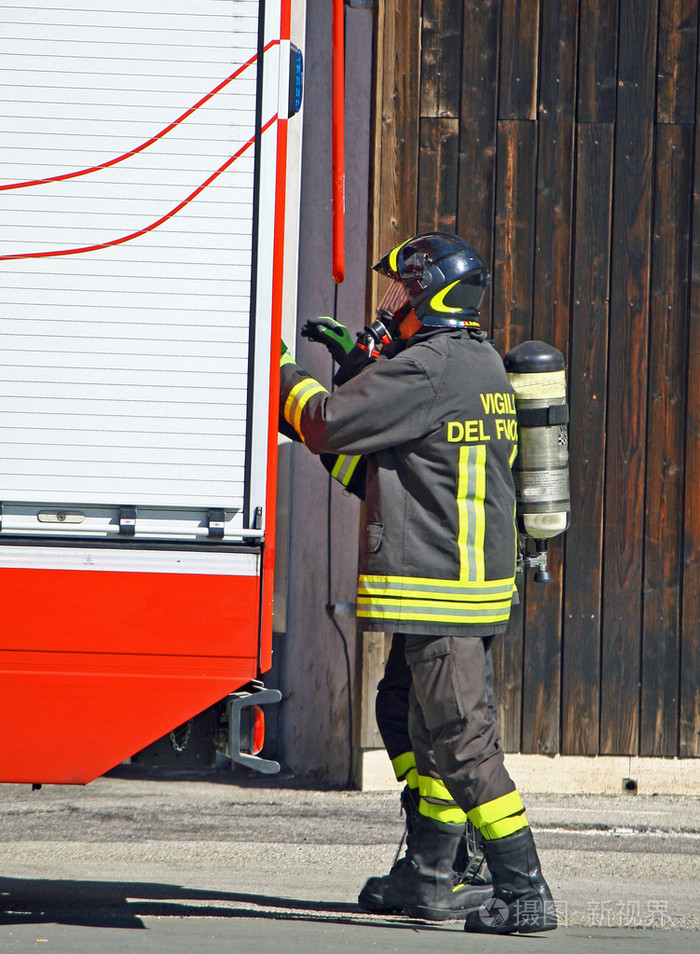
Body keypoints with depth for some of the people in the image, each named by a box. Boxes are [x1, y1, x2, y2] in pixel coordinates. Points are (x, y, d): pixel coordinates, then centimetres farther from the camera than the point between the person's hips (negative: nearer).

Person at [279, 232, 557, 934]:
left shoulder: (424, 370, -17)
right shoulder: (484, 364, 15)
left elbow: (327, 424, -15)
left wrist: (285, 374, 2)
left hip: (435, 587, -10)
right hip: (479, 583, 10)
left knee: (463, 736, -10)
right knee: (430, 725, 20)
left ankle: (524, 890, -12)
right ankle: (426, 876, 27)